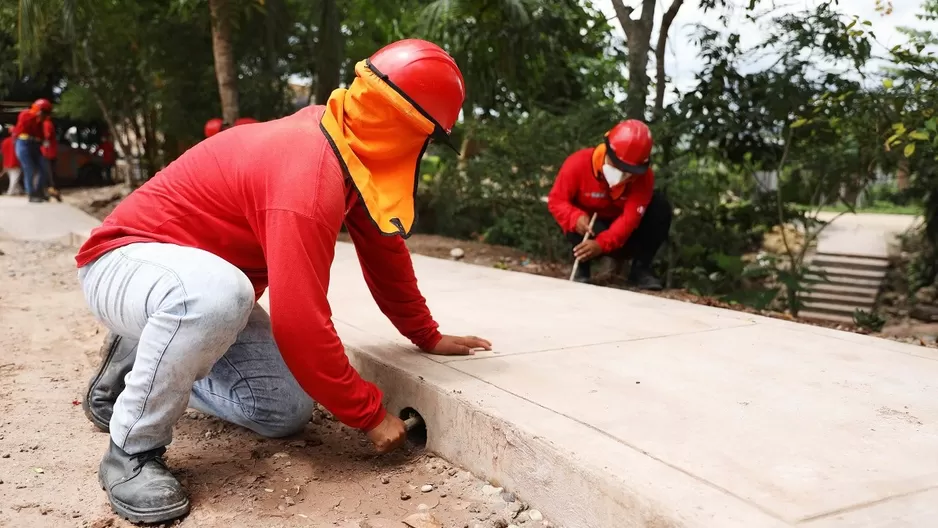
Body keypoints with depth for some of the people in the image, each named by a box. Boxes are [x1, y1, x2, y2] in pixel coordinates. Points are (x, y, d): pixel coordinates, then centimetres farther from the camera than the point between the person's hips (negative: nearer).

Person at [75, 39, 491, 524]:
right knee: (218, 294, -43)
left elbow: (383, 248, 6)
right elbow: (301, 325, -36)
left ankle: (145, 361, 21)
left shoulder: (350, 147, -5)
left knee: (286, 412, -1)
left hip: (202, 277, 9)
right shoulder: (309, 181, -35)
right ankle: (132, 451, -17)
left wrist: (427, 336, 10)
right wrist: (370, 414, -23)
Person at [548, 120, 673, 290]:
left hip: (619, 231, 2)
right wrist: (576, 218, -40)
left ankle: (641, 268, -12)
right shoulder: (578, 163, -25)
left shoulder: (644, 176, -22)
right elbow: (556, 200, -18)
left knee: (660, 206, -21)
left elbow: (630, 218, -29)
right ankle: (583, 265, -8)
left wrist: (601, 244, -43)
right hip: (589, 226, -2)